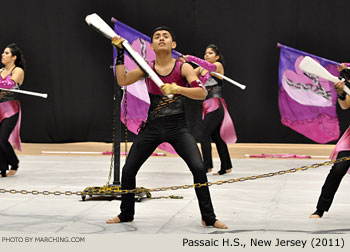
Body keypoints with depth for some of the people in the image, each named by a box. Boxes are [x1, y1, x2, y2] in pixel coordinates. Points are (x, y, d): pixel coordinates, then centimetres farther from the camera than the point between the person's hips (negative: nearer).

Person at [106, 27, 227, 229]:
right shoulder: (147, 68, 4)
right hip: (152, 127, 3)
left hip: (177, 127, -3)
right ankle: (126, 214, 26)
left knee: (198, 168, -18)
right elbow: (122, 81, -7)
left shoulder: (183, 68, -5)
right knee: (128, 170, 4)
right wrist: (120, 53, -8)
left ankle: (209, 218, -4)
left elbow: (202, 93, -16)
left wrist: (177, 89, -32)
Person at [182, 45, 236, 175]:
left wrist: (191, 58, -32)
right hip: (207, 107, 8)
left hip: (216, 106, -8)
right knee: (216, 137, 10)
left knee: (204, 136, -13)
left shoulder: (218, 65, -4)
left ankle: (207, 166, -12)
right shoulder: (201, 69, 16)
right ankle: (226, 166, 15)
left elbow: (210, 66, -25)